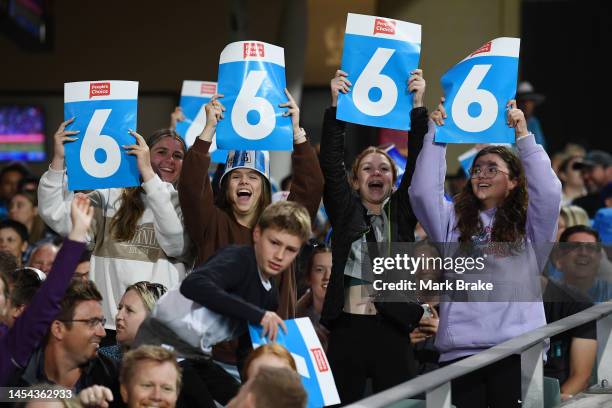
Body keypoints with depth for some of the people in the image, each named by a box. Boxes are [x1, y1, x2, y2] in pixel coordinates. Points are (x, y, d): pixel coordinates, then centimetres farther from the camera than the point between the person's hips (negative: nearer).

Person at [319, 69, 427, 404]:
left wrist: (418, 106, -5)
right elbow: (330, 164, 0)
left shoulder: (402, 212, 11)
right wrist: (336, 106, -8)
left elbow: (418, 165, 2)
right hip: (347, 328, 0)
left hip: (392, 331, 0)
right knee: (341, 403, 1)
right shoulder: (344, 210, 10)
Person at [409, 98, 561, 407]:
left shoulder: (528, 224, 12)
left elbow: (548, 191, -4)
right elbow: (423, 191, 6)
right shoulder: (454, 221, 18)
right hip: (460, 349, 2)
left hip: (518, 348, -2)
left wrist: (523, 136, -2)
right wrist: (435, 134, 6)